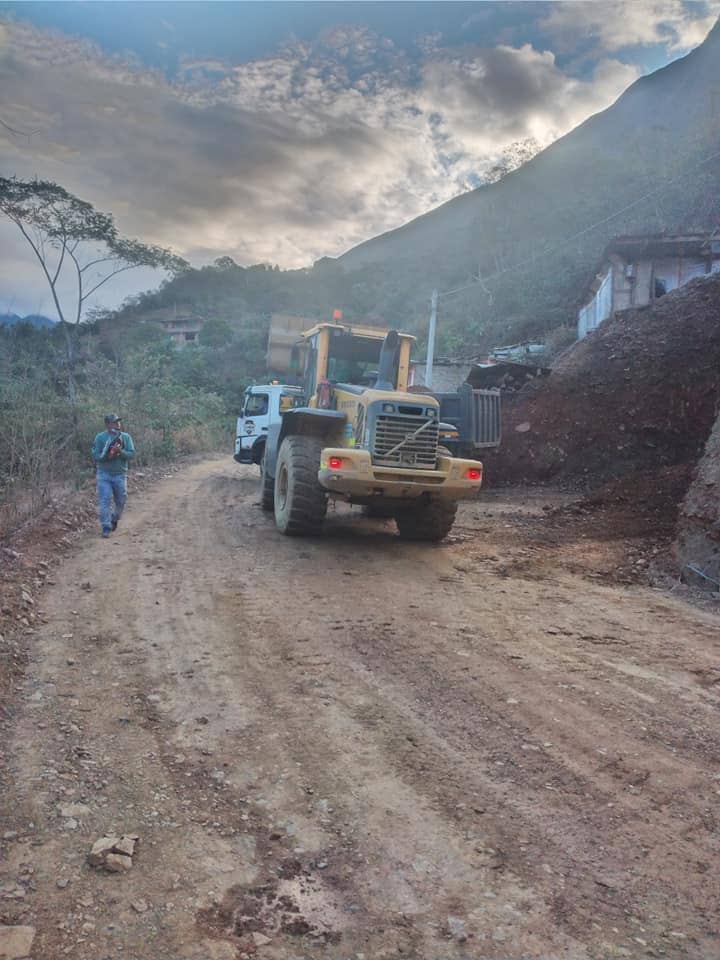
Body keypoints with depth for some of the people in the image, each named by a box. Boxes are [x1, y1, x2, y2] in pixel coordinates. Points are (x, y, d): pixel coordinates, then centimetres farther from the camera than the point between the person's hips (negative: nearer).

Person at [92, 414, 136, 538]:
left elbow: (131, 454, -5)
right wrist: (107, 455, -24)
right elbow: (95, 455, -7)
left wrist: (120, 452, -23)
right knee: (104, 501, -7)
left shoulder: (126, 437, 2)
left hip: (120, 474, 2)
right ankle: (106, 527, -1)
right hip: (104, 474, -2)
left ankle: (114, 519, 38)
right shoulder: (100, 437, -3)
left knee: (121, 501, 12)